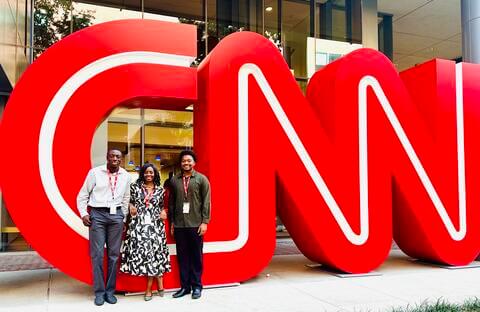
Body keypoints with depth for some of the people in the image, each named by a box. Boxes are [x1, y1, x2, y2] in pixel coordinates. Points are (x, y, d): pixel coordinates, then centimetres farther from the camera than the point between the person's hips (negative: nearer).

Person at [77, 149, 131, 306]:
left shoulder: (125, 176, 6)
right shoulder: (95, 172, -4)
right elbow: (83, 195, 2)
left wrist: (123, 217, 13)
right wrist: (83, 214, -5)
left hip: (116, 215, 3)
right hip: (97, 214, -3)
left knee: (114, 254, 5)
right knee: (97, 254, -1)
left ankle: (110, 291, 16)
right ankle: (99, 292, 10)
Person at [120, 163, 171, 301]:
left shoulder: (160, 190, 10)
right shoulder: (135, 187, 6)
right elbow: (129, 201, 12)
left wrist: (163, 212, 1)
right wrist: (131, 207, -7)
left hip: (155, 225, 1)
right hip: (139, 224, -1)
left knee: (154, 251, -3)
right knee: (144, 251, -6)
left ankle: (149, 288, 8)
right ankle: (159, 285, 3)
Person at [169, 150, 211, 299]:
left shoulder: (201, 179, 1)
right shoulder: (174, 180, 9)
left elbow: (206, 202, -2)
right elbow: (171, 202, 12)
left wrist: (204, 222, -8)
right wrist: (171, 222, 9)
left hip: (196, 224, -2)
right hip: (179, 225, 3)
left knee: (196, 256, 5)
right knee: (182, 256, 8)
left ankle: (196, 286, 16)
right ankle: (185, 286, 18)